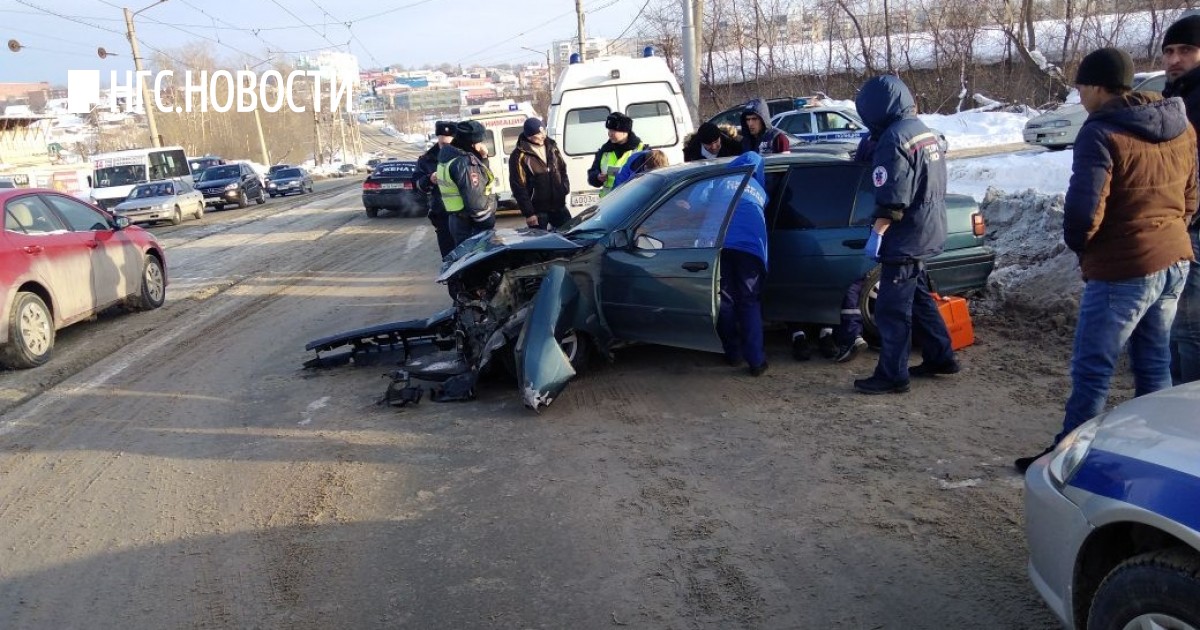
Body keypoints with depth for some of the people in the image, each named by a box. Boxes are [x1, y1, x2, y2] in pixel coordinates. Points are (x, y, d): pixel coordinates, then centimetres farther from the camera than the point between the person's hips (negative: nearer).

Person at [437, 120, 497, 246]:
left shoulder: (450, 156, 9)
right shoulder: (465, 162, -21)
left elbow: (478, 180, 17)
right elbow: (474, 200, -24)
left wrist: (482, 158, 4)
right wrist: (487, 224, -14)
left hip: (459, 221, 10)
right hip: (472, 225, -10)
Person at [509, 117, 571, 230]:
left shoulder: (551, 146, 6)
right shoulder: (519, 156, -13)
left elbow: (562, 169, 18)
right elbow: (518, 187, -14)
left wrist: (565, 188, 3)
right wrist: (528, 213, -16)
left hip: (559, 205, 6)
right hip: (538, 210, -5)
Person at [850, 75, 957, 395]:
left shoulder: (894, 138, -19)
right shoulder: (923, 131, 11)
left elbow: (892, 198, -23)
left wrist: (876, 234, -19)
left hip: (905, 239, -10)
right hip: (927, 232, 10)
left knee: (892, 309, -4)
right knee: (919, 299, 21)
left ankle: (892, 376, 2)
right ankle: (941, 358, 30)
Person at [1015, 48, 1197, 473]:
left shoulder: (1101, 133, -16)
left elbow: (1084, 209, -21)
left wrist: (1079, 243, -3)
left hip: (1123, 269, -8)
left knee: (1092, 369, 0)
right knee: (1154, 362, 17)